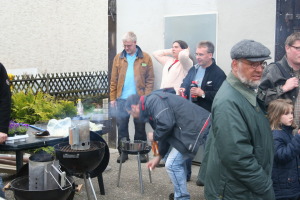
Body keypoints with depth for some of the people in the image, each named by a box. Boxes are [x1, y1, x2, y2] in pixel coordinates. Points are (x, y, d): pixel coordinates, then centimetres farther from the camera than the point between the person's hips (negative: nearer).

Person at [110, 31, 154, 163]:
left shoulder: (145, 58, 0)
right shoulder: (118, 58, 6)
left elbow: (150, 79, -2)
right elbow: (114, 80, 6)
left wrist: (146, 97, -11)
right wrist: (112, 98, 1)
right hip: (122, 98, 2)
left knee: (140, 126, 8)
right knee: (121, 126, 6)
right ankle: (123, 152, 17)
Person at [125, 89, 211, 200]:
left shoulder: (152, 100, -11)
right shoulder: (150, 106, 20)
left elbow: (166, 124, -24)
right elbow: (165, 133, 27)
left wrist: (154, 136, -4)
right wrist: (159, 157, 30)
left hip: (196, 128, -11)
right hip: (198, 126, 11)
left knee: (172, 164, -5)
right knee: (178, 160, 23)